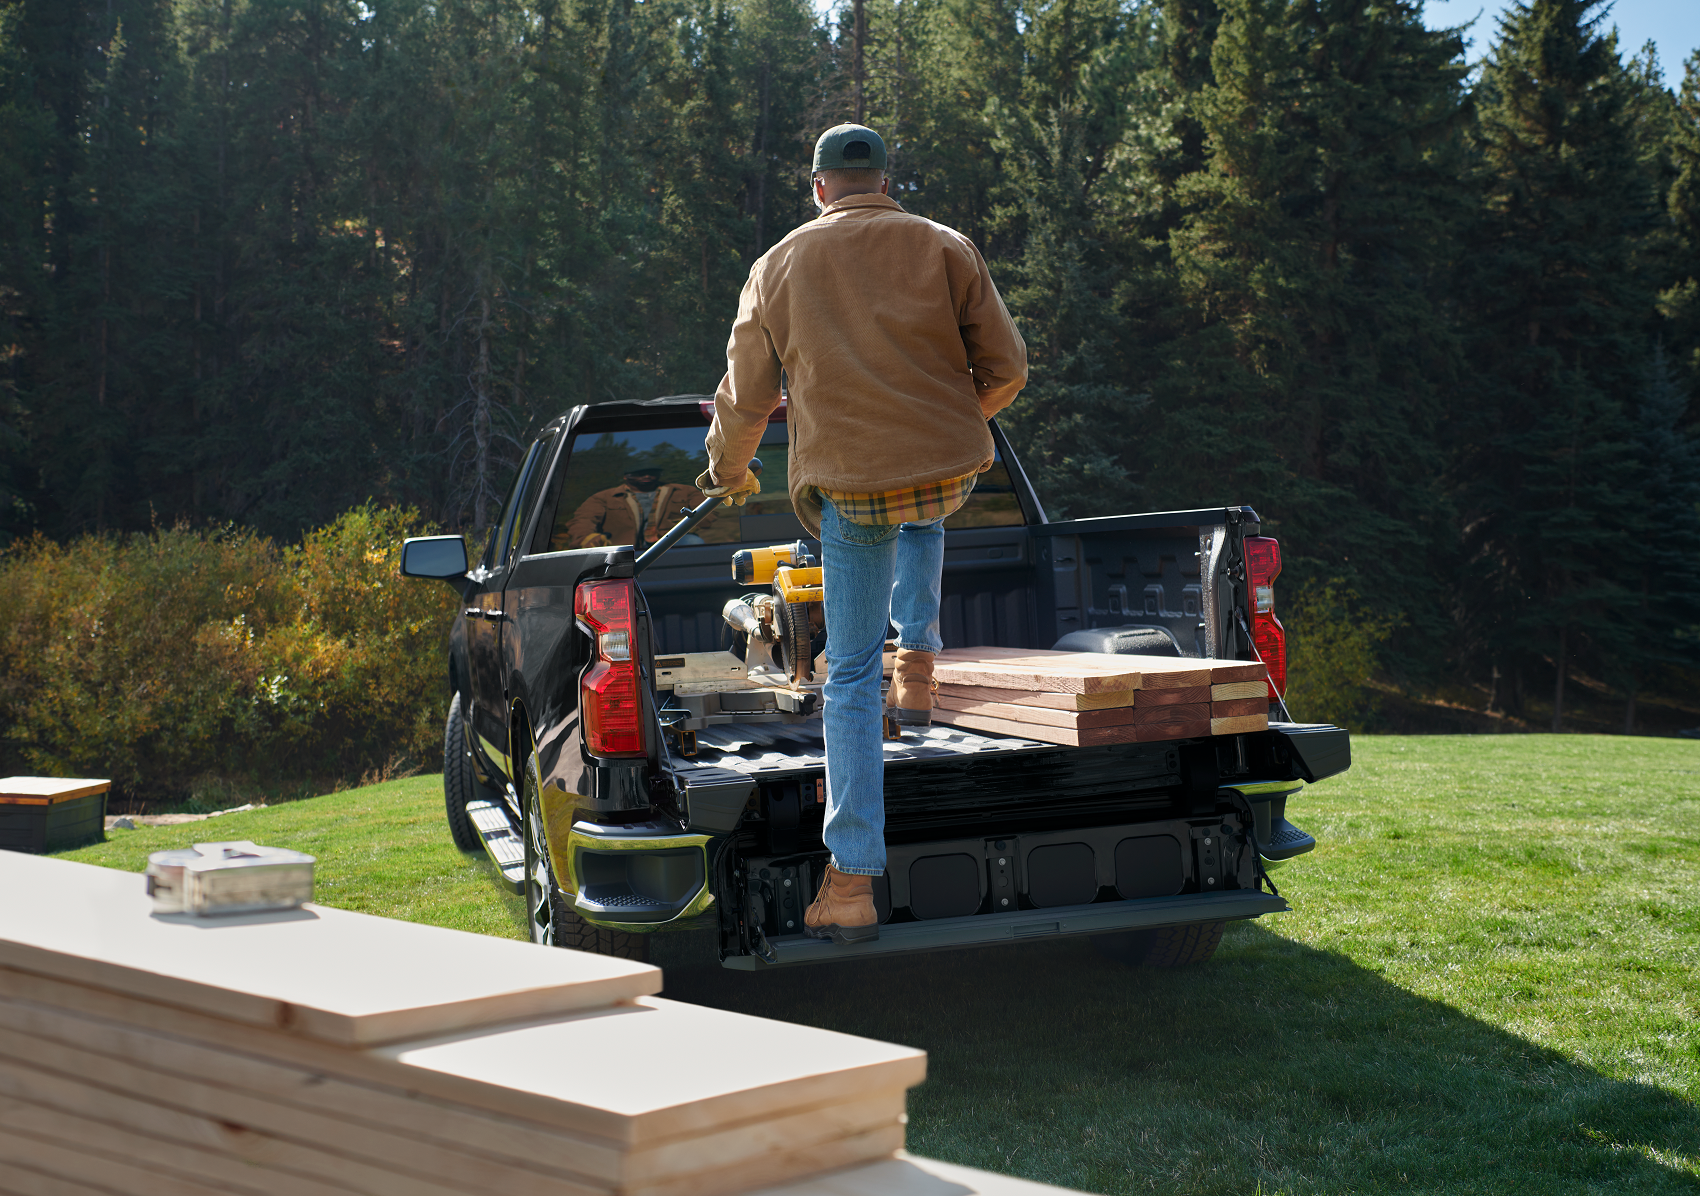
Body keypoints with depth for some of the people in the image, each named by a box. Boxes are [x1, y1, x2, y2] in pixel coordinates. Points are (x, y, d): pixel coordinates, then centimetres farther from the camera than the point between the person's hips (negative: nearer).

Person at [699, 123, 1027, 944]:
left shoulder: (779, 267, 7)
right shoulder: (945, 249, 4)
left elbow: (744, 398, 14)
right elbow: (1005, 368, 4)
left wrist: (728, 472, 34)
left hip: (850, 488, -1)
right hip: (949, 471, 1)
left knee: (851, 676, 5)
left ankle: (852, 883, -1)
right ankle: (918, 661, 27)